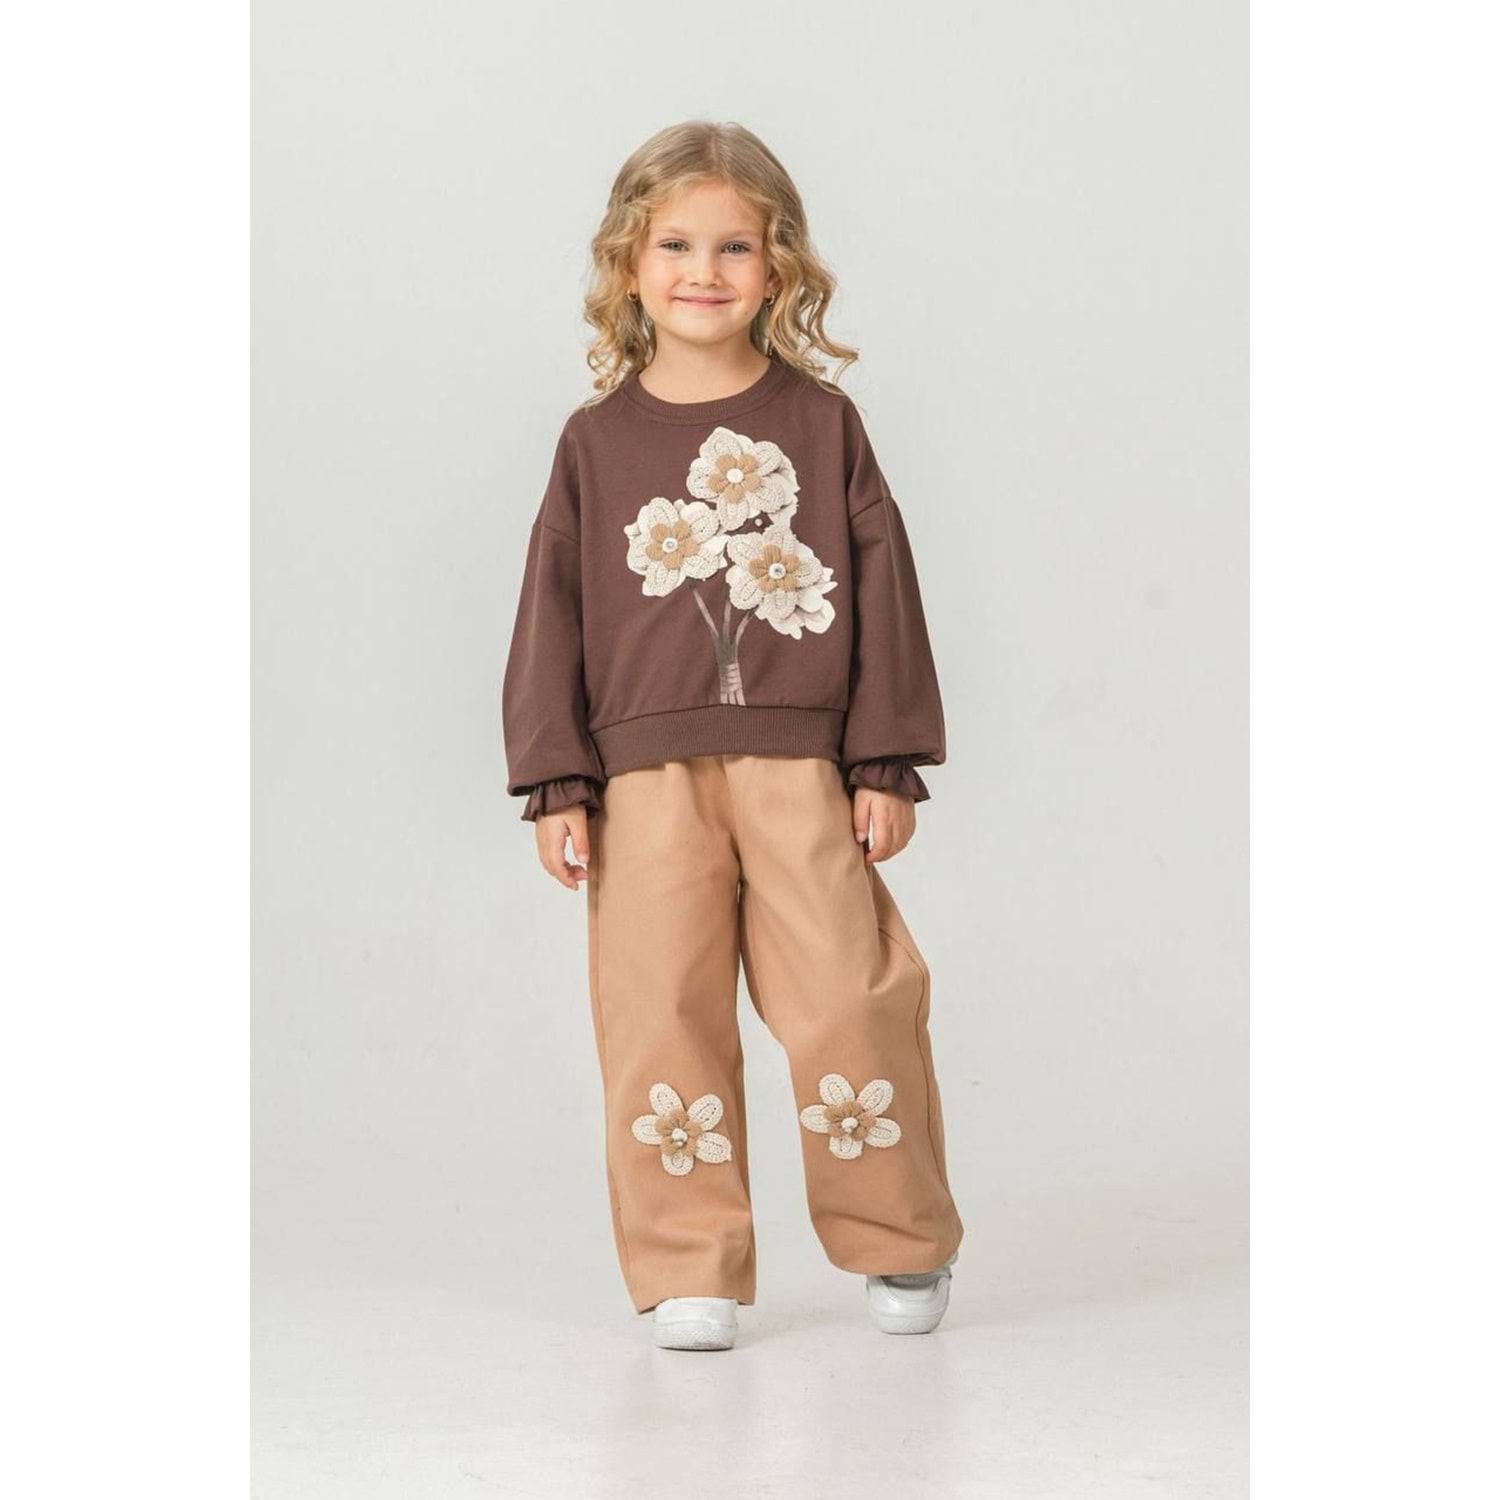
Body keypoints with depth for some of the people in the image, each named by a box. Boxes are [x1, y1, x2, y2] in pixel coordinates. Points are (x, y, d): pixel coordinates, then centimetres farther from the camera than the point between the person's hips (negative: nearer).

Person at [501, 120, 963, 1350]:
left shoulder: (820, 422, 7)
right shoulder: (599, 440, 8)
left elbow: (882, 592, 7)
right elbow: (555, 612, 9)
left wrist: (886, 765, 2)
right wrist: (556, 784, 2)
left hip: (801, 763, -1)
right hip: (647, 772, 1)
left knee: (847, 1003, -3)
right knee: (660, 1018, -1)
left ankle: (901, 1245, 17)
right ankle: (690, 1270, 11)